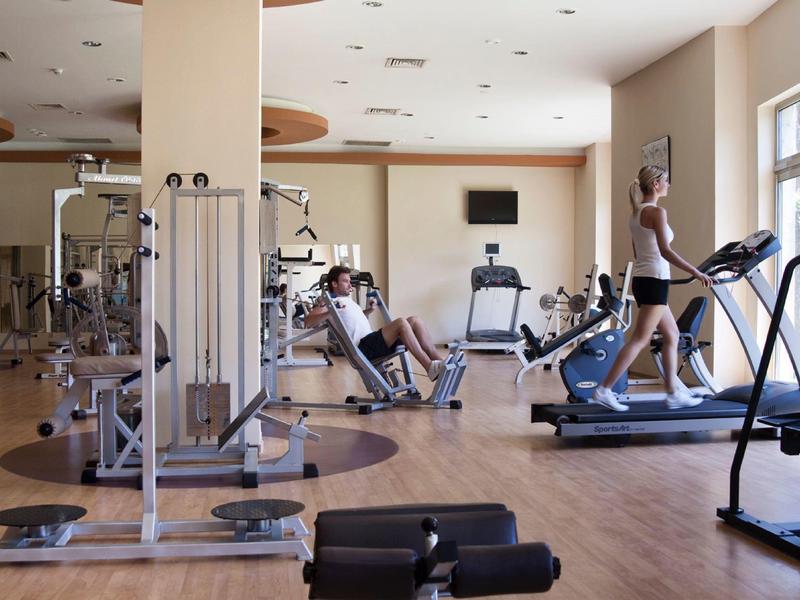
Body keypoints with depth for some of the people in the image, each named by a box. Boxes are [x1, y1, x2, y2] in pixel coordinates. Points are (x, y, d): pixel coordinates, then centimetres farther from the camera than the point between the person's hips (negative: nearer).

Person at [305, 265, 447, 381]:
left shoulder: (348, 299, 28)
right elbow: (308, 321, -13)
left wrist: (369, 310, 26)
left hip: (373, 340, 9)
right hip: (363, 347, -9)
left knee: (415, 320, -5)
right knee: (401, 323, -29)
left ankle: (438, 360, -16)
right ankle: (430, 368, -32)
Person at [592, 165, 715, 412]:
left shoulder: (635, 213, 15)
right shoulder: (657, 212, -12)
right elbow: (665, 251, -20)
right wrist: (695, 272, -20)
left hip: (642, 279, 10)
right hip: (654, 280, -10)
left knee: (672, 335, 15)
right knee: (640, 340, -8)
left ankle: (674, 393, 17)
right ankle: (604, 390, -9)